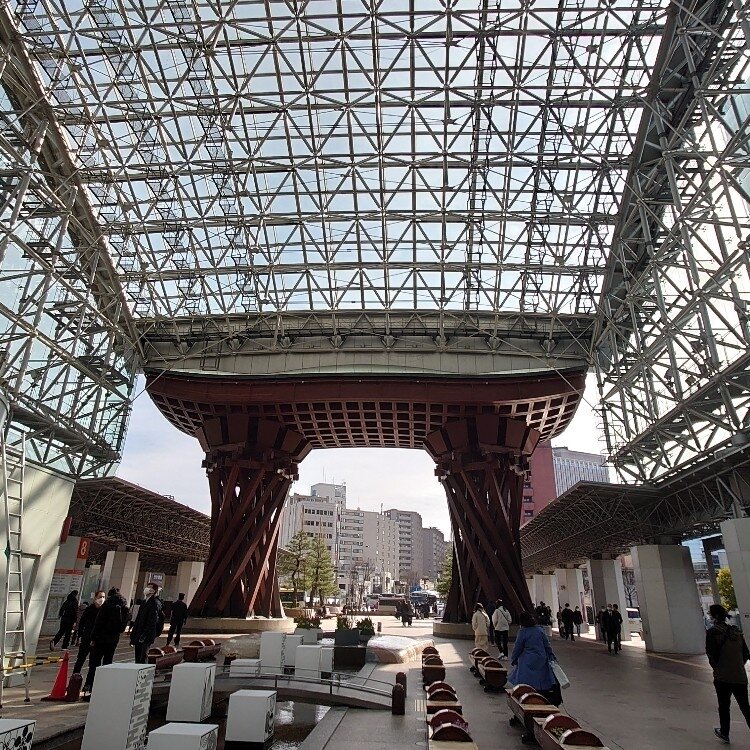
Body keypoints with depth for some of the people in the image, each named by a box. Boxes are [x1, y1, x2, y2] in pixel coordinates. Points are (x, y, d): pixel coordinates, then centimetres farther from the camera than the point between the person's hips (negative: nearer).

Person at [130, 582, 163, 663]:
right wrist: (133, 636, 17)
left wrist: (144, 635, -23)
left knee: (142, 660, -10)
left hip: (146, 638, -9)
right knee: (137, 659, 12)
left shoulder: (155, 603, -11)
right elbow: (138, 620, 19)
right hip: (138, 637, 9)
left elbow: (152, 621, -19)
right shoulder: (145, 602, 16)